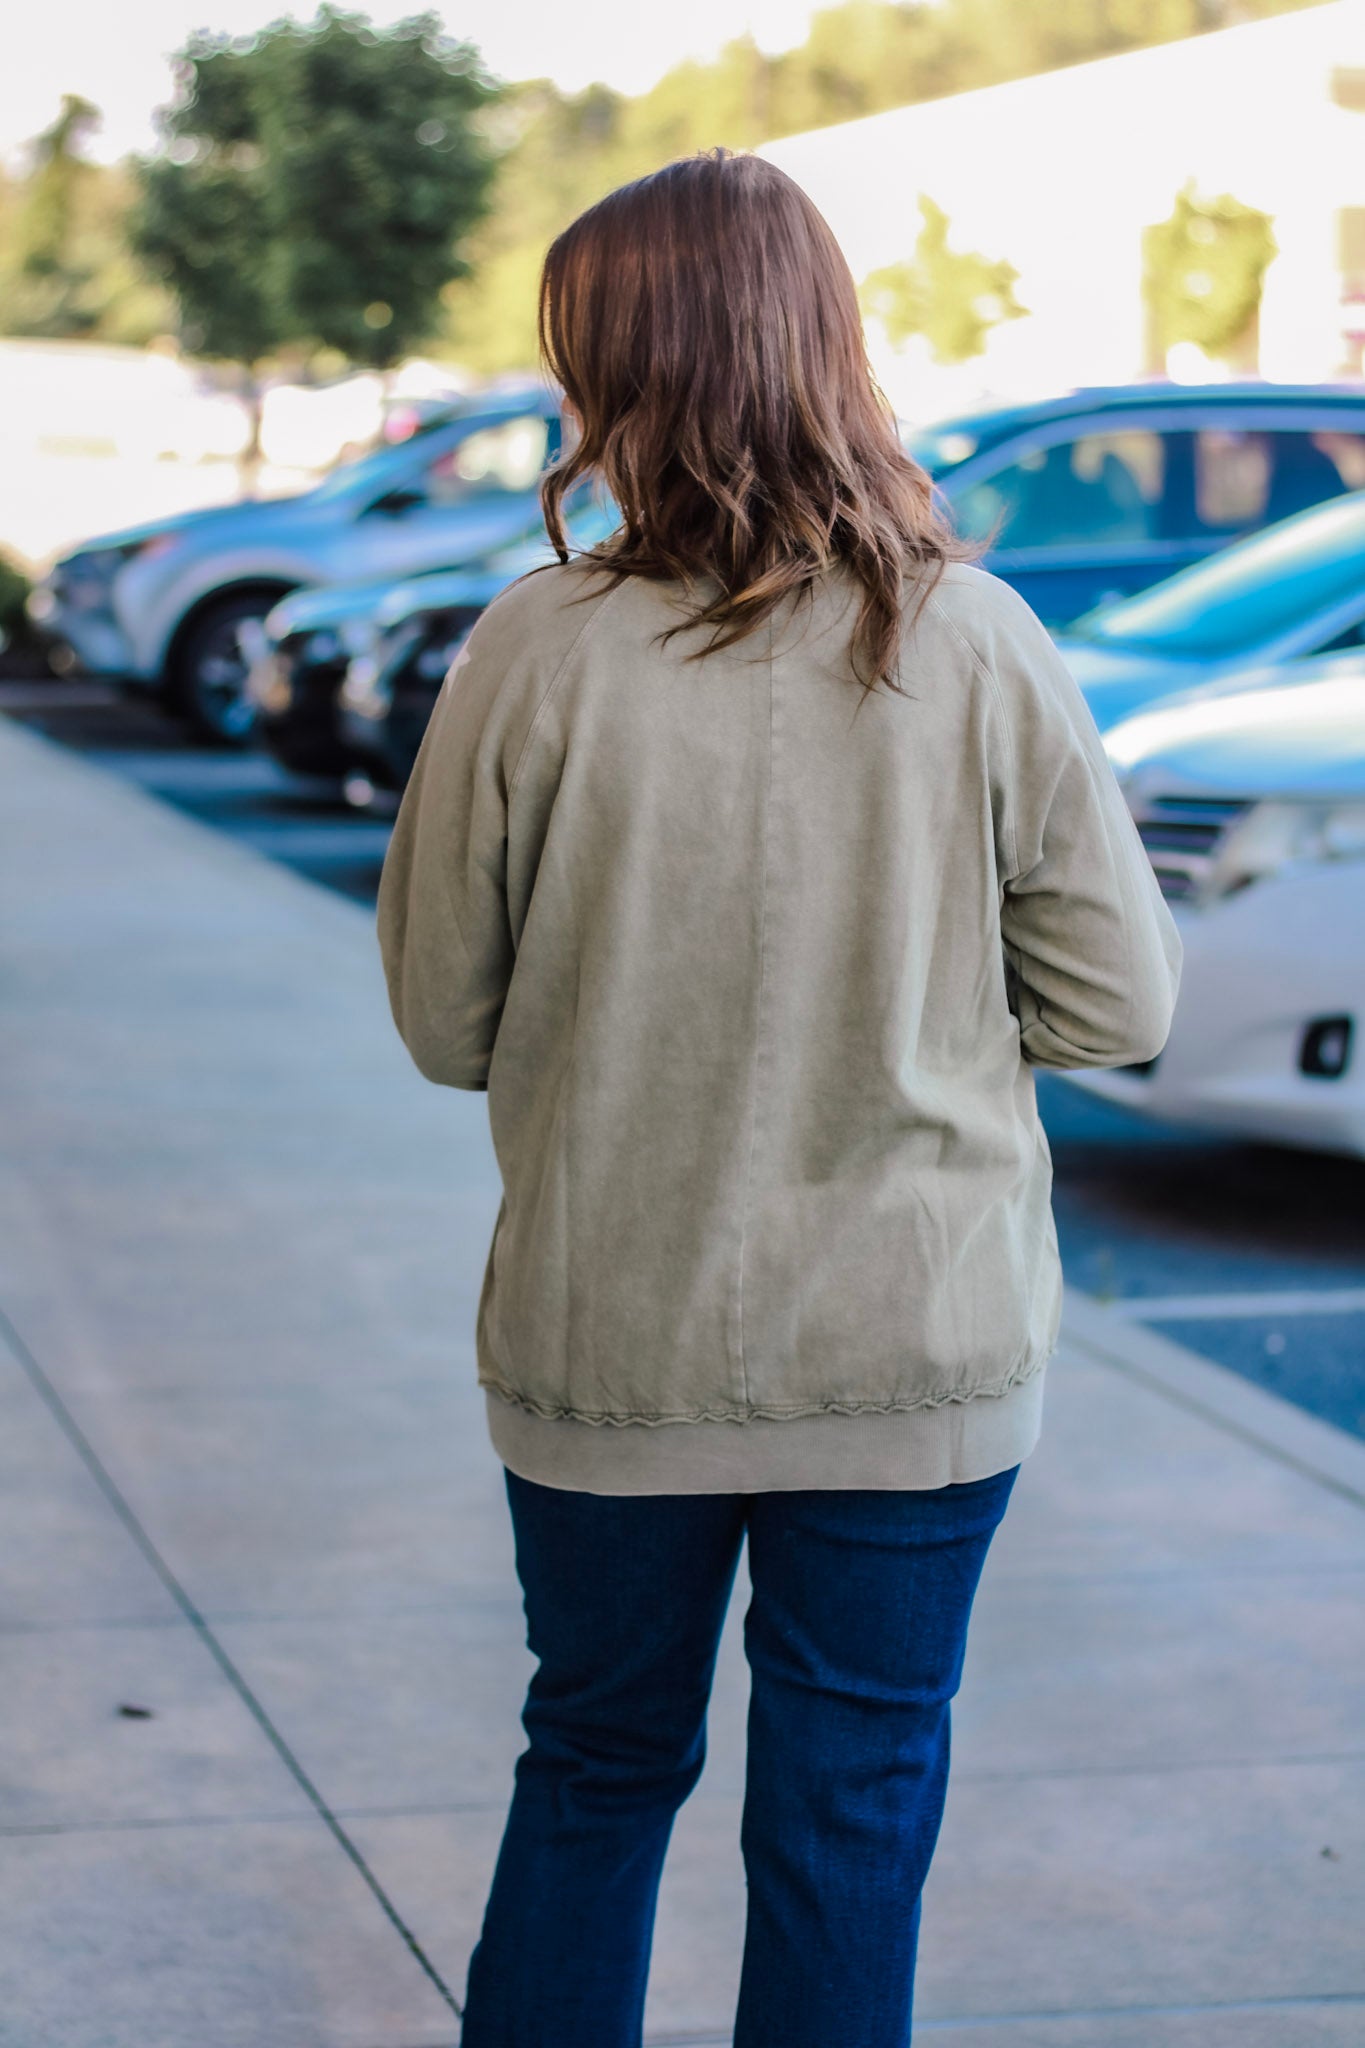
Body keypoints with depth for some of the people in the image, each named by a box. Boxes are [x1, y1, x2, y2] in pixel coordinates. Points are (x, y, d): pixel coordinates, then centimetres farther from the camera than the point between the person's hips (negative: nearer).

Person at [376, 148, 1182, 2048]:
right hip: (918, 1348, 0)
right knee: (856, 1807, 14)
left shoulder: (536, 652, -13)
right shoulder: (975, 642, -10)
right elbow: (1118, 997, -3)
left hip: (606, 1344, 0)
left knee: (595, 1766, 21)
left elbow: (444, 1020, -3)